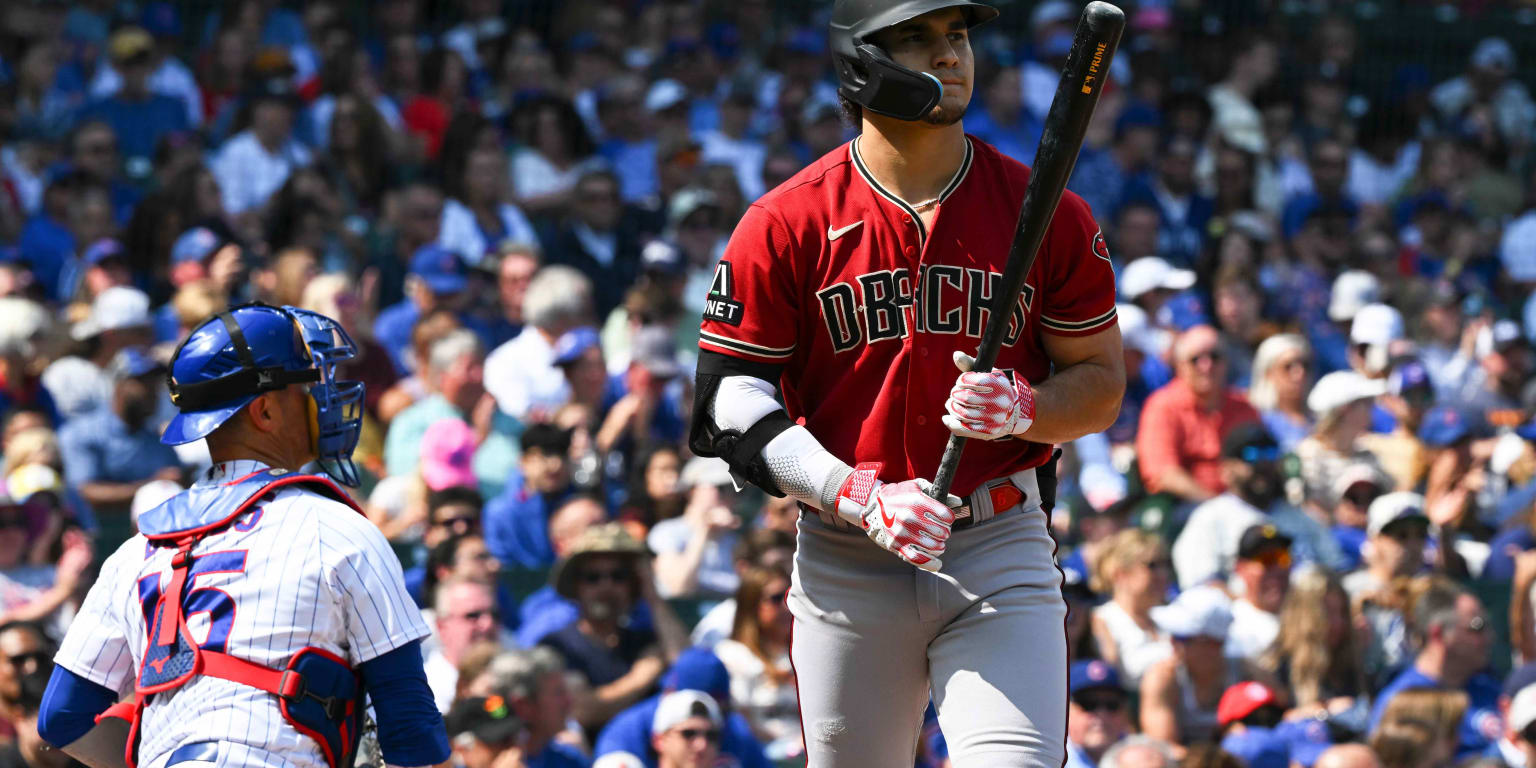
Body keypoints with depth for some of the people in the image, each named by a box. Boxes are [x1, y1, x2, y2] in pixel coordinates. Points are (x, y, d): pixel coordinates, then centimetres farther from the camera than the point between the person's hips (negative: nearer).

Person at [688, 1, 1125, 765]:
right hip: (846, 568, 0)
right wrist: (861, 499, -17)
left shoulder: (1049, 215, 2)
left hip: (1001, 551, 0)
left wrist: (1024, 409, -15)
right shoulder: (788, 223, -2)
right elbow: (728, 402, -4)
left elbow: (1102, 383, 8)